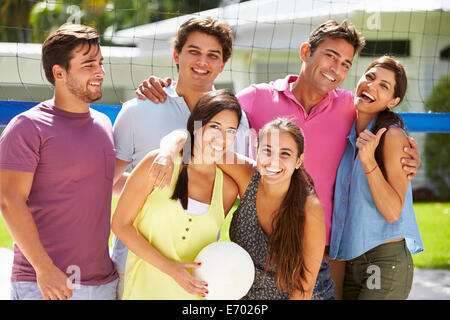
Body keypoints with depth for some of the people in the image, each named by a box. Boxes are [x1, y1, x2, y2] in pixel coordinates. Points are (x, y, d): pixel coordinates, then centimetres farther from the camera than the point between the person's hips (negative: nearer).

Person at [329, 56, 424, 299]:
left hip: (386, 262, -7)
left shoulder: (392, 136, -12)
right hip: (351, 262, 7)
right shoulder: (350, 135, 9)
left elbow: (392, 212, -18)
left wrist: (368, 161, -24)